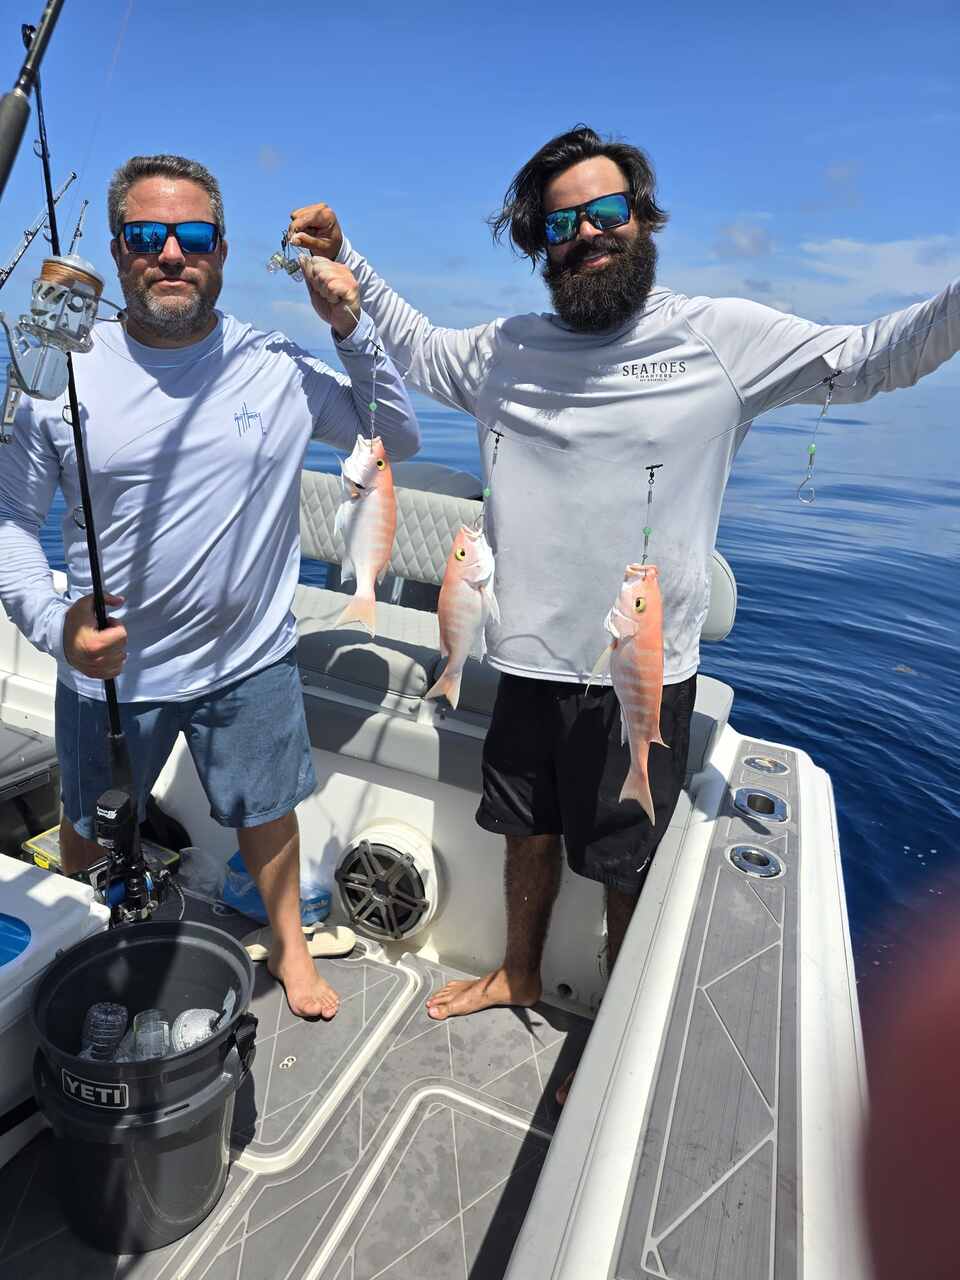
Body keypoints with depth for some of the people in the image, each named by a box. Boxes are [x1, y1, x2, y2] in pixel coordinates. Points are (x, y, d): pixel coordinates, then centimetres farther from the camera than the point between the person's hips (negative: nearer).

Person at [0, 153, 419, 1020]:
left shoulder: (280, 369, -7)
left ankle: (289, 948, 48)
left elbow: (401, 439, -1)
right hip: (106, 666, 1)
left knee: (266, 811, 20)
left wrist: (353, 330, -13)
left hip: (250, 660, 0)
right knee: (88, 833, 23)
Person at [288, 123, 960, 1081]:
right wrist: (345, 262, 17)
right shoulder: (508, 350, 7)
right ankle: (519, 975, 48)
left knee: (628, 871, 12)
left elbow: (867, 359, 0)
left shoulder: (721, 336, -3)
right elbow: (416, 349, 23)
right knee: (529, 833, 22)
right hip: (529, 659, 4)